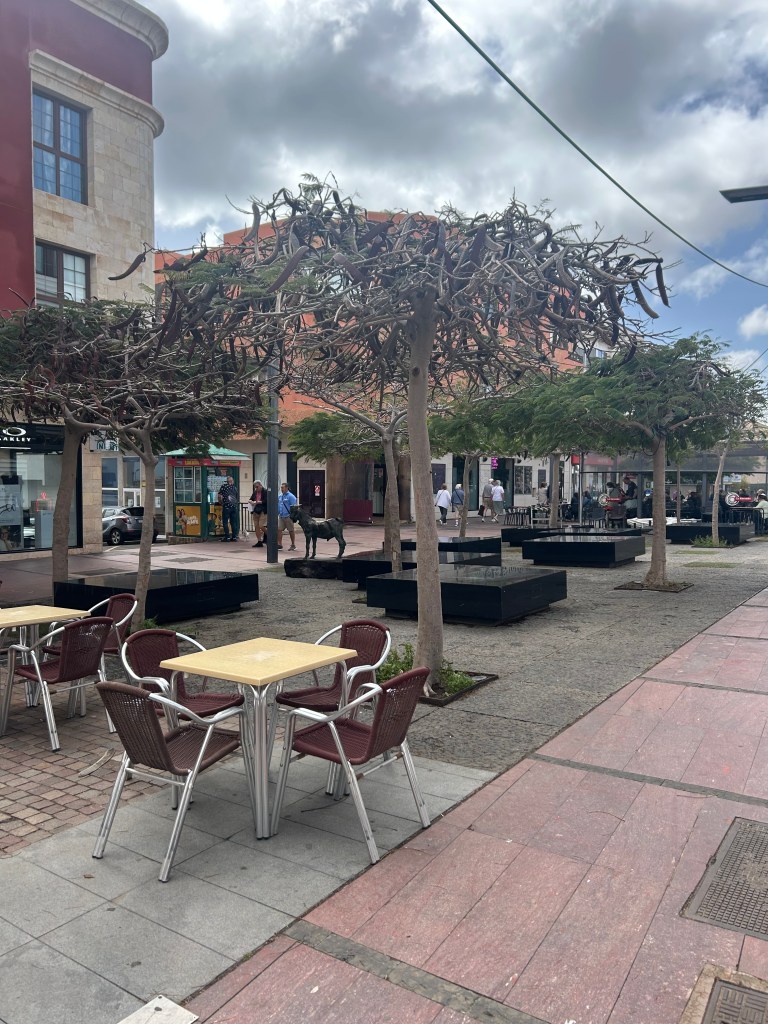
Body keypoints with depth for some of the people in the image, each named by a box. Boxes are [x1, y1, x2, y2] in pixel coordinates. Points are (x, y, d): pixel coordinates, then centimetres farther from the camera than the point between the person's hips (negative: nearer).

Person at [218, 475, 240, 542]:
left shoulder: (223, 486, 1)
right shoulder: (235, 488, 13)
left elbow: (220, 496, -4)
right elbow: (238, 499, 15)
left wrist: (221, 503, 10)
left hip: (226, 506, -4)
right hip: (234, 507, 4)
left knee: (225, 522, 1)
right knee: (233, 522, 9)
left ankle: (227, 537, -4)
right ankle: (234, 536, 9)